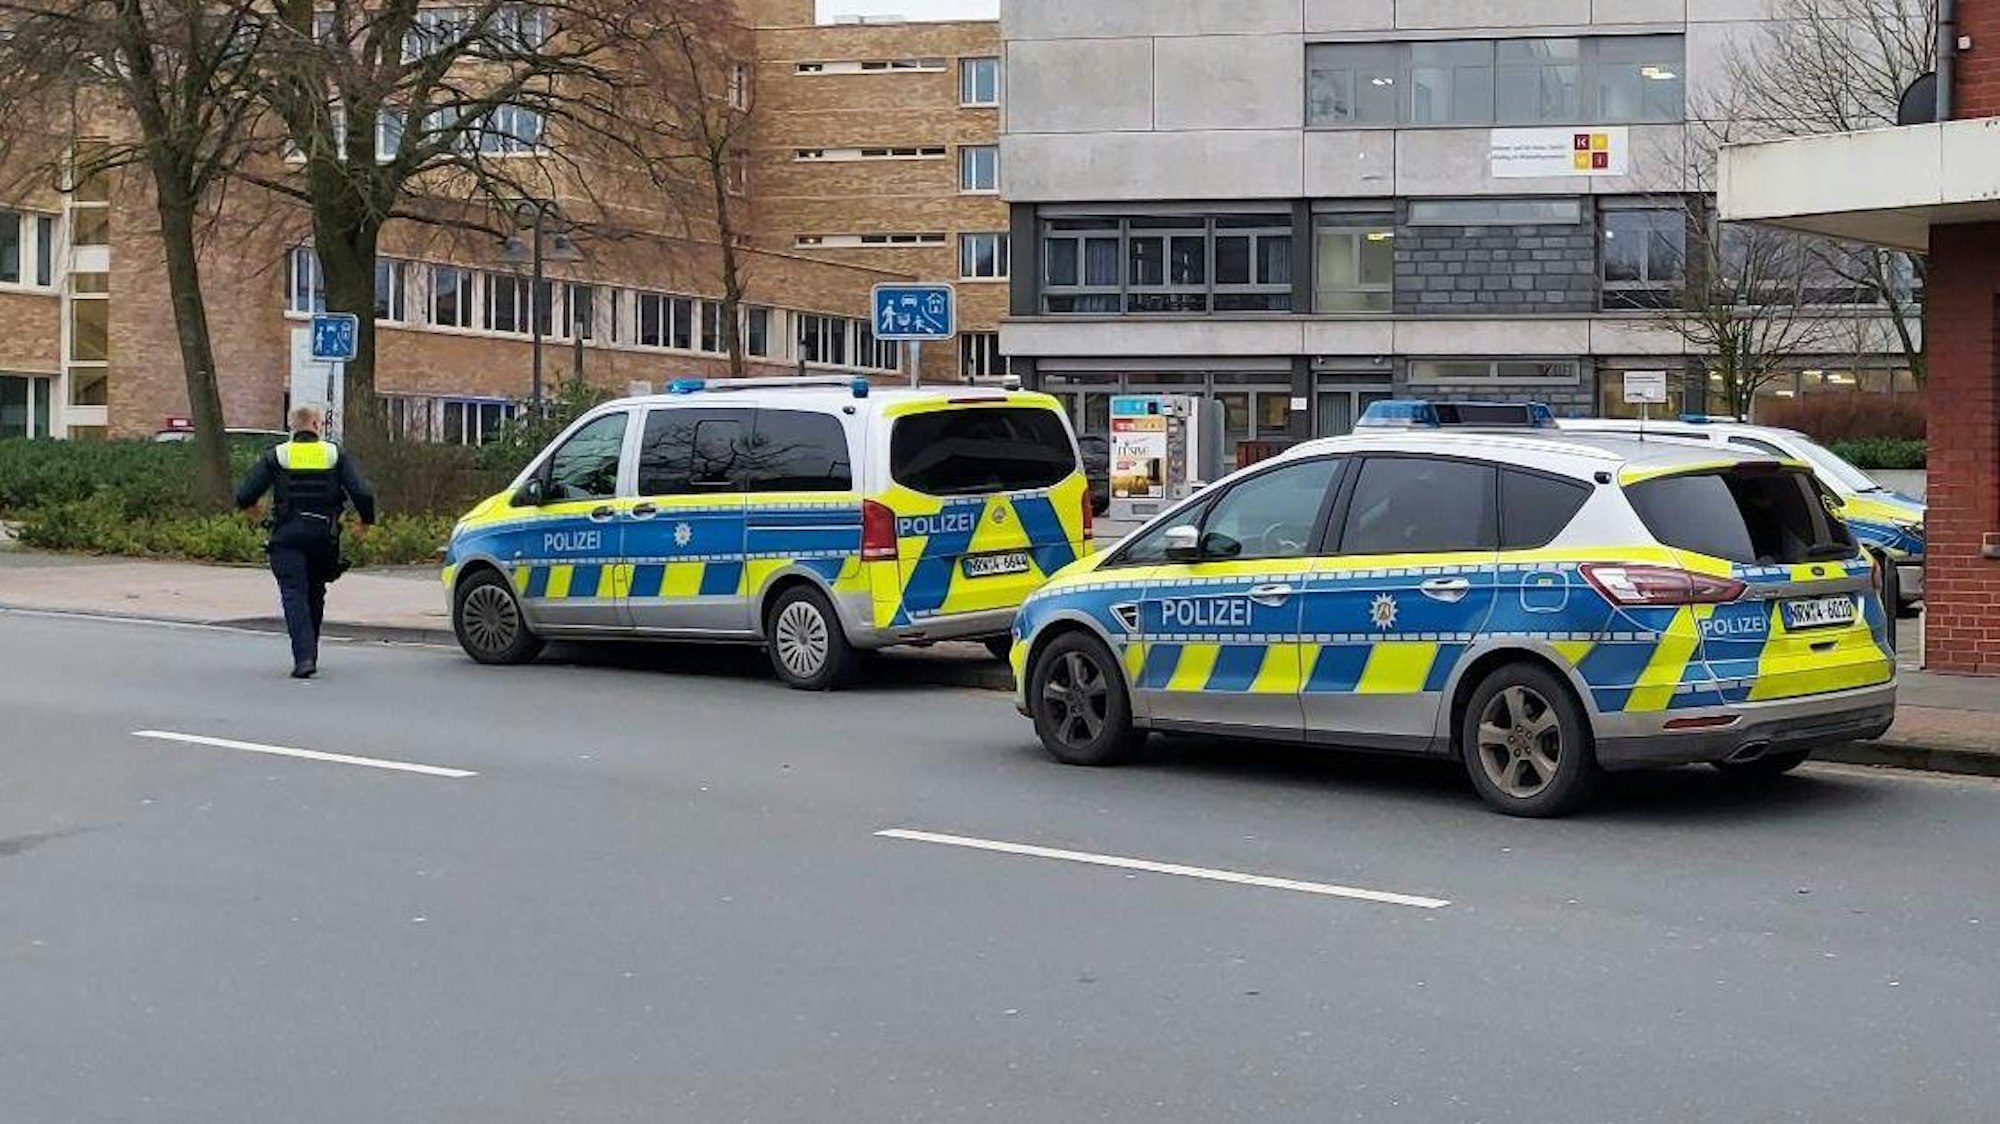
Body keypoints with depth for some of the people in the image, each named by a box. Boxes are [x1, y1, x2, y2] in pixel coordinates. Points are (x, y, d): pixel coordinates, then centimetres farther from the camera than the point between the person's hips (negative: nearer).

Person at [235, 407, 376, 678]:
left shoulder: (276, 456, 2)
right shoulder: (336, 455, 4)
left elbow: (243, 495, -1)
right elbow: (362, 493, -6)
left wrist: (249, 505, 23)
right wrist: (367, 519, 12)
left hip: (287, 536, -2)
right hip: (324, 536, 2)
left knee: (294, 594, -4)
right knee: (315, 594, 18)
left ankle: (304, 657, -19)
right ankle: (310, 654, 25)